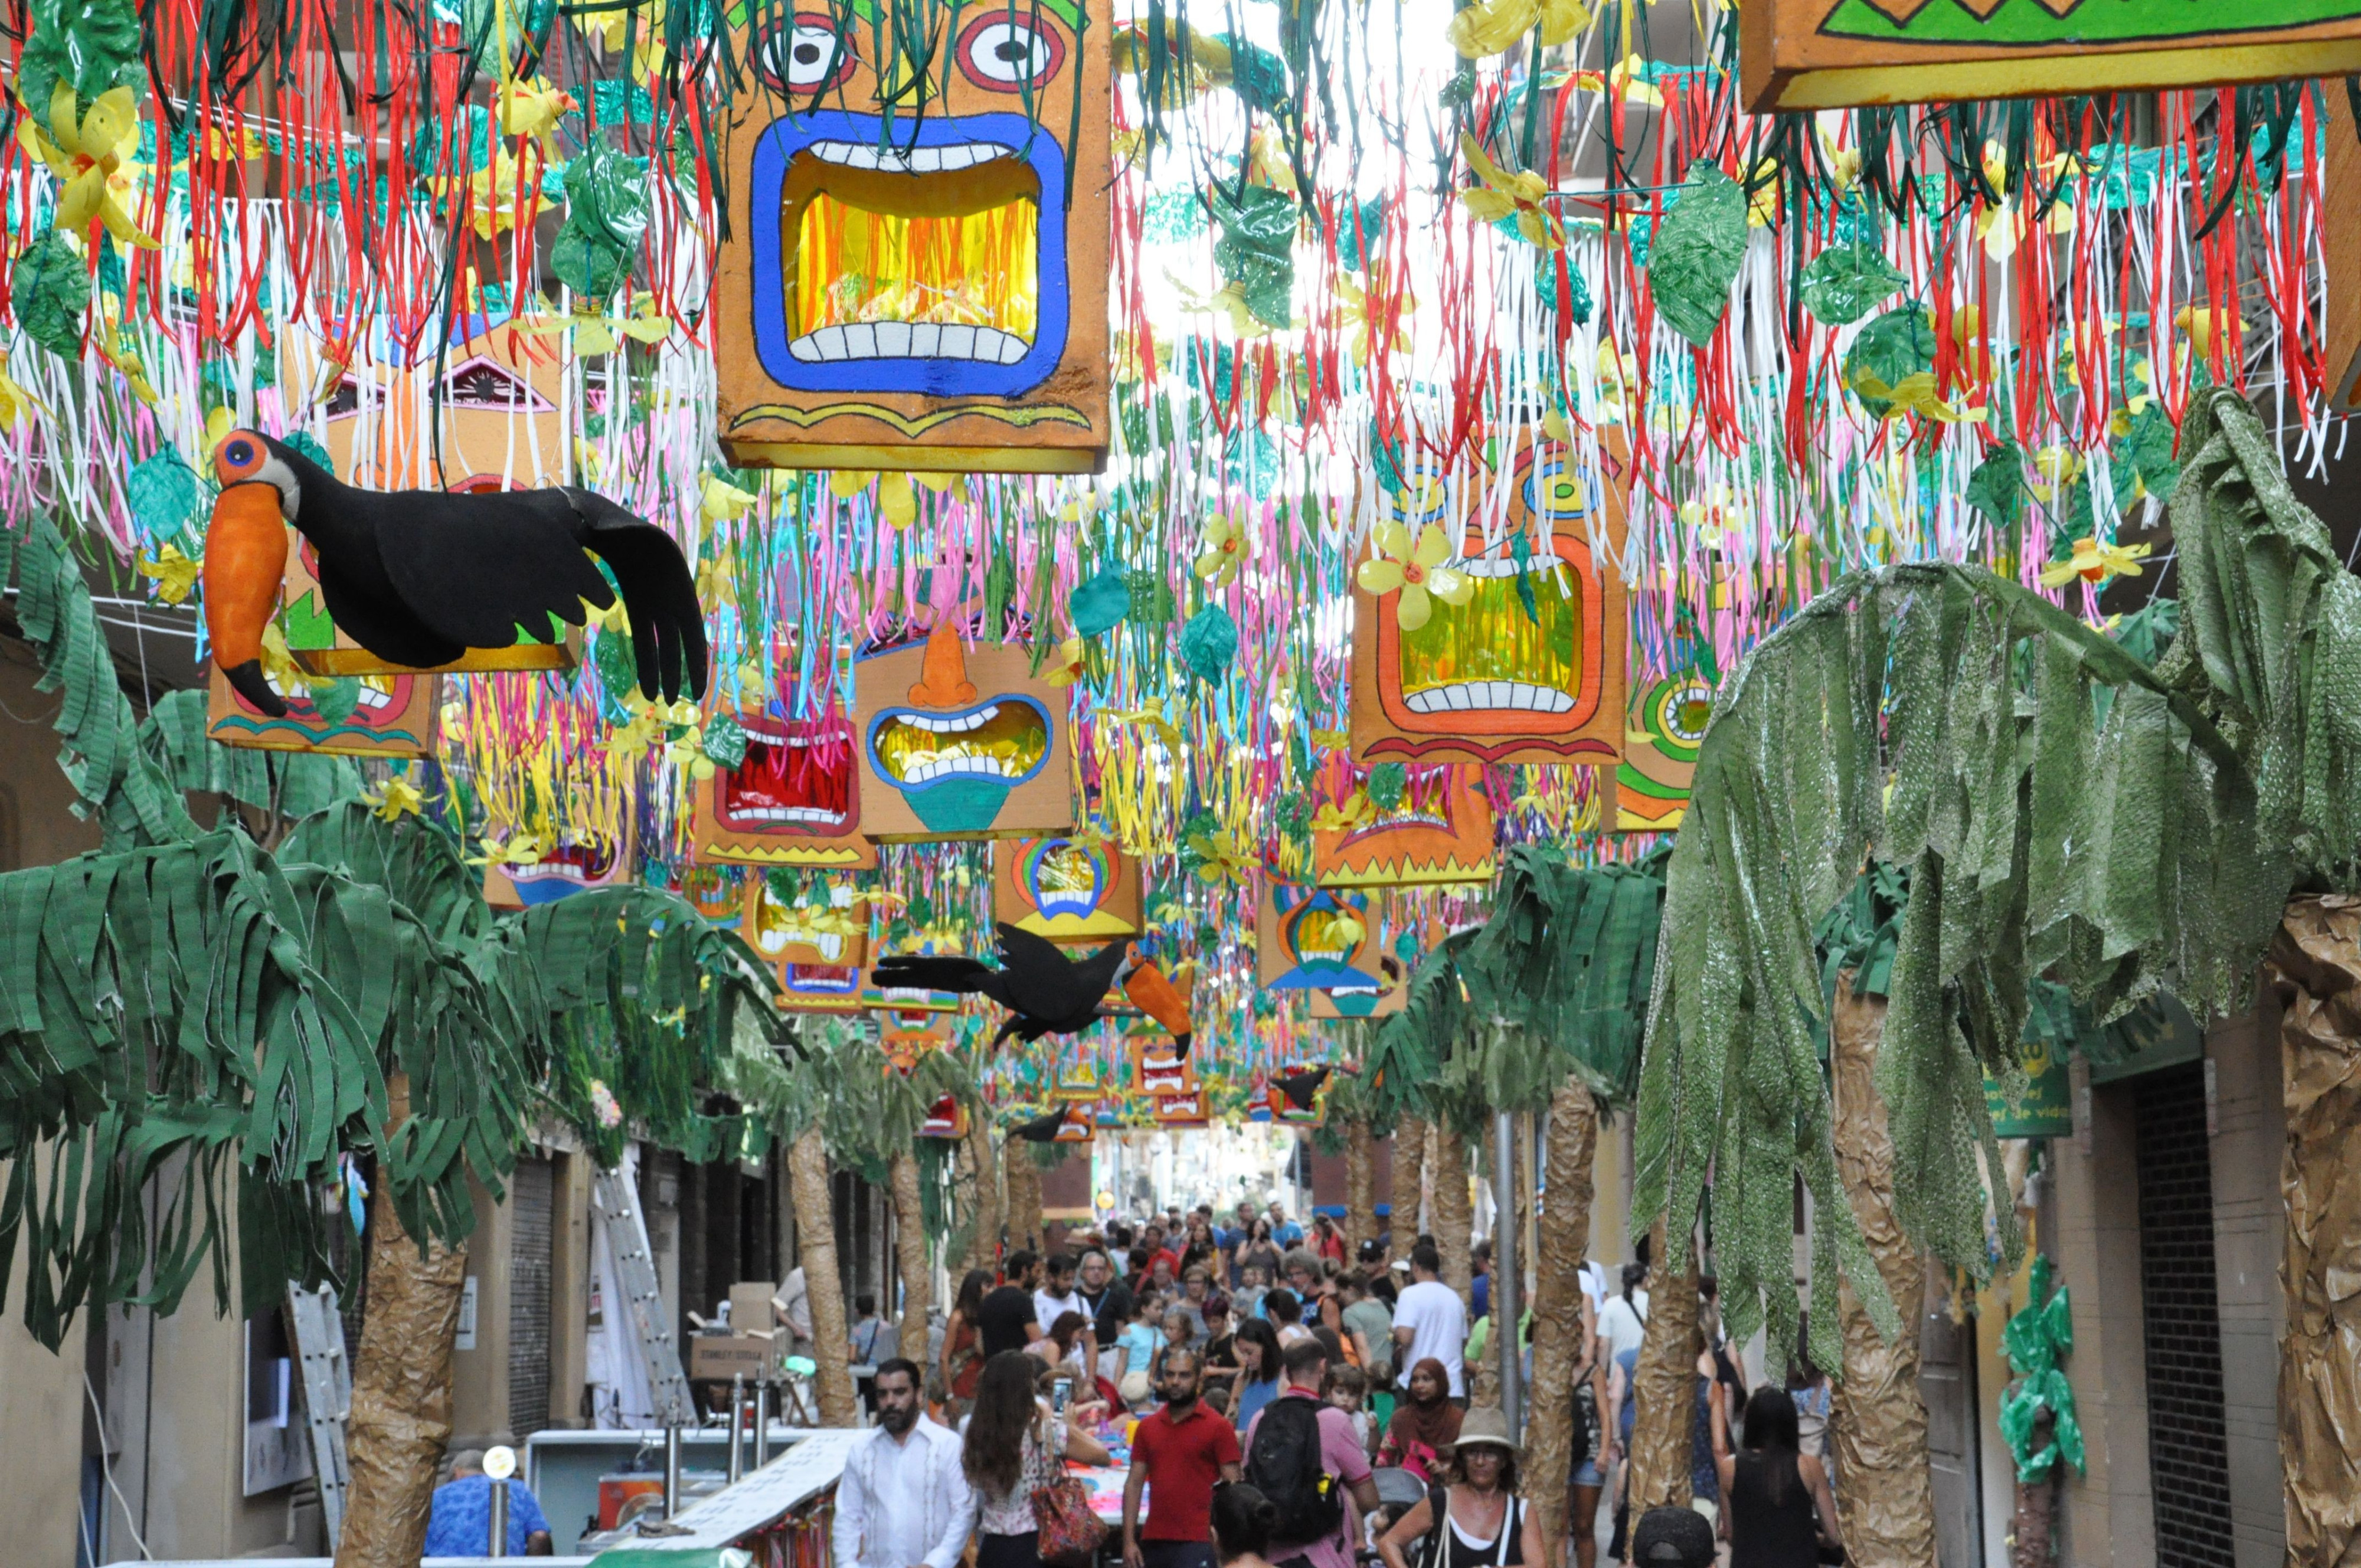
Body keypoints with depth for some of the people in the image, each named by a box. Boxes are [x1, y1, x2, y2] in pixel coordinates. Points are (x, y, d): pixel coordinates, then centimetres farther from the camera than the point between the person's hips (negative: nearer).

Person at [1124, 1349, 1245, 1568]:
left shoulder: (1218, 1427, -3)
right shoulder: (1147, 1427, 11)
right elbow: (1134, 1484, 10)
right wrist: (1129, 1540, 2)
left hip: (1197, 1544, -5)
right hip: (1153, 1542, 5)